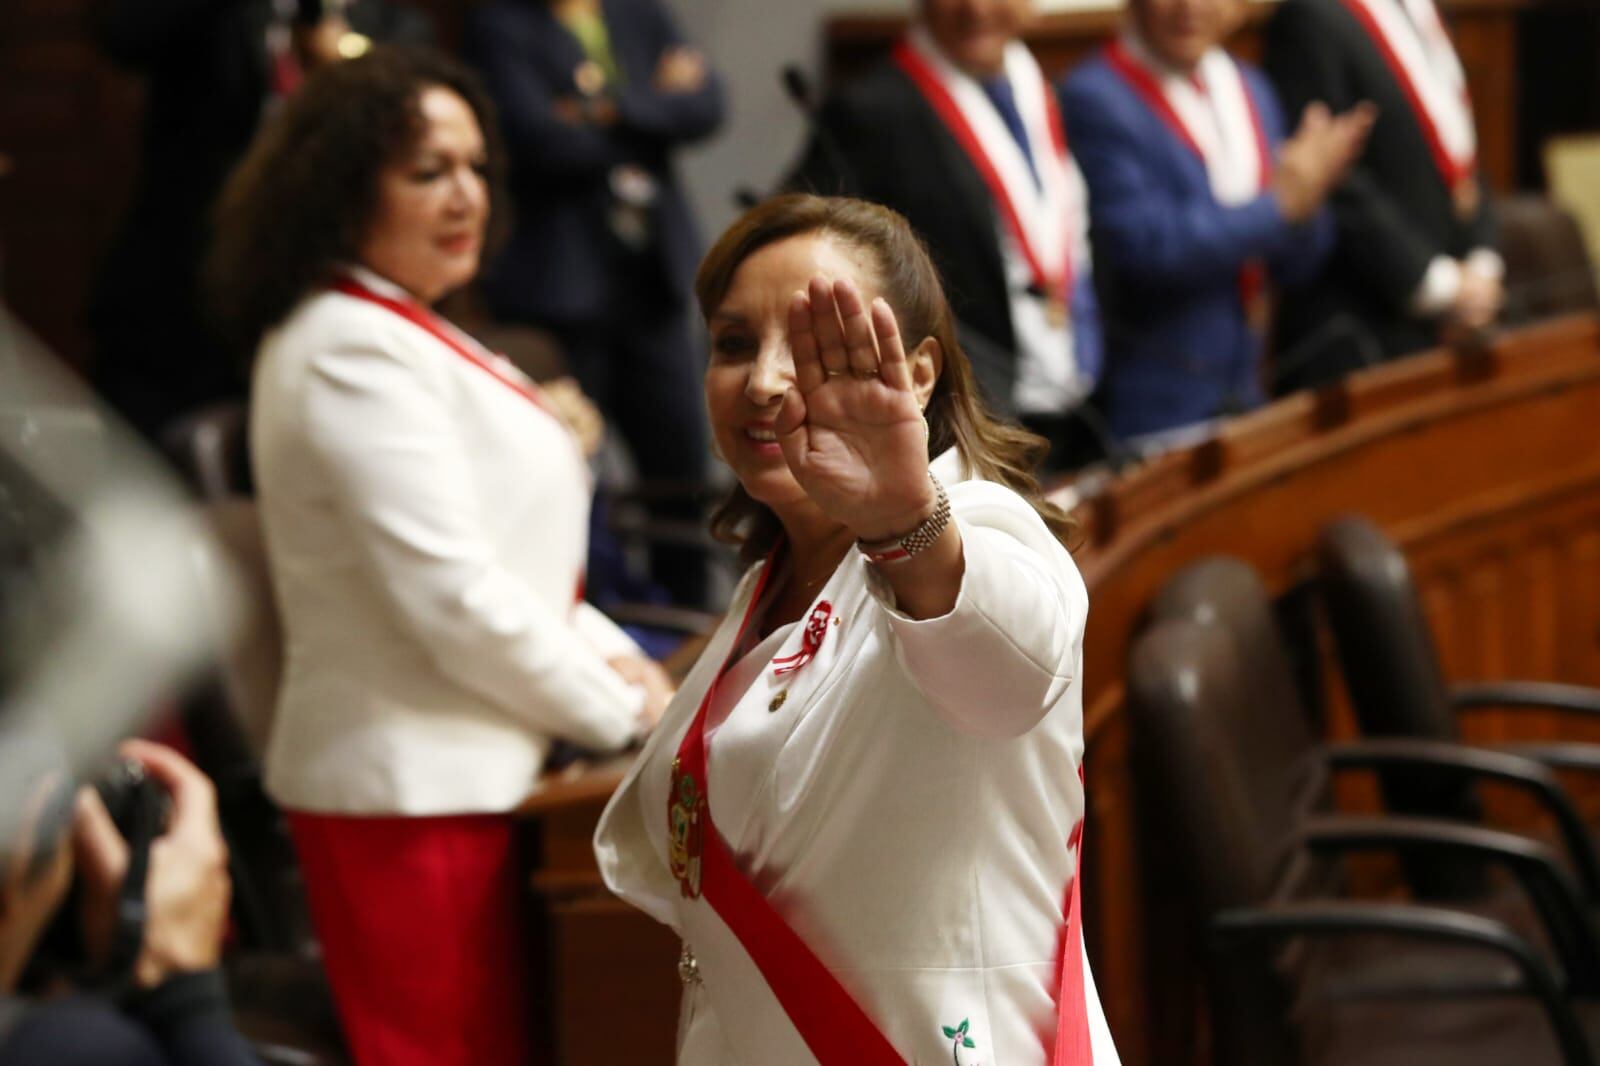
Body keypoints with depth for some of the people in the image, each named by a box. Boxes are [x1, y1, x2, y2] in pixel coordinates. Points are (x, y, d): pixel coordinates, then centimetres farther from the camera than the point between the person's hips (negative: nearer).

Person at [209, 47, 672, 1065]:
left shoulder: (402, 335, 16)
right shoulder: (357, 356, -17)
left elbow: (508, 556, 21)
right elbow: (453, 596, -20)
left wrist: (614, 657, 6)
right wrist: (621, 710, -9)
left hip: (457, 771, 10)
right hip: (412, 787, -10)